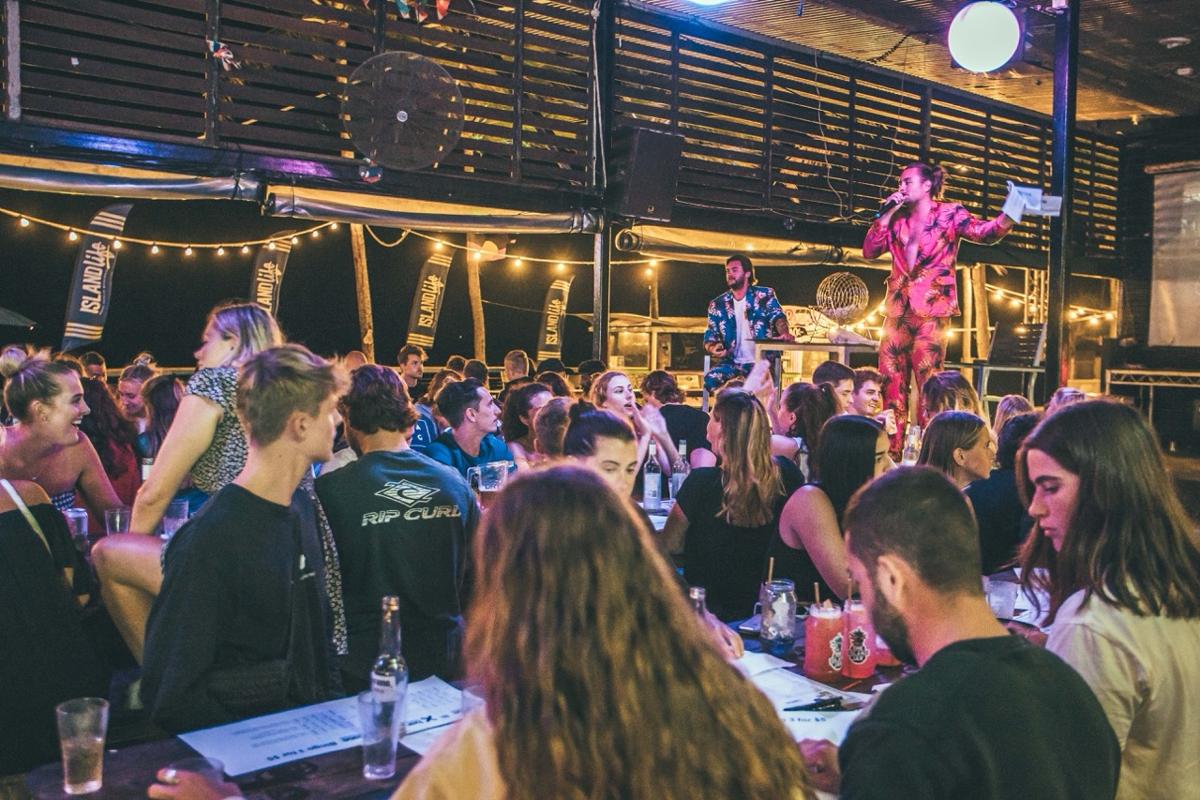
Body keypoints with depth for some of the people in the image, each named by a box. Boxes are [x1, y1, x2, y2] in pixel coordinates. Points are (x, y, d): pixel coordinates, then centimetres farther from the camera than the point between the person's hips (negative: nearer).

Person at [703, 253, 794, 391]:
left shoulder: (764, 295, 5)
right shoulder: (718, 305, 10)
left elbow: (778, 317, -11)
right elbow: (710, 338, 9)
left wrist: (784, 334, -34)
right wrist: (713, 348, -16)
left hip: (760, 361, -2)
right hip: (731, 362, 2)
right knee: (710, 378, -28)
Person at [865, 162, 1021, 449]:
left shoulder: (950, 214, 3)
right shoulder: (897, 218, 15)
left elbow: (985, 232, -11)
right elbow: (869, 250, 8)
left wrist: (1008, 217, -30)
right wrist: (887, 214, 2)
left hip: (931, 308, -5)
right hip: (898, 307, 5)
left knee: (929, 381, -9)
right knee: (891, 380, 1)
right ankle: (891, 450, 6)